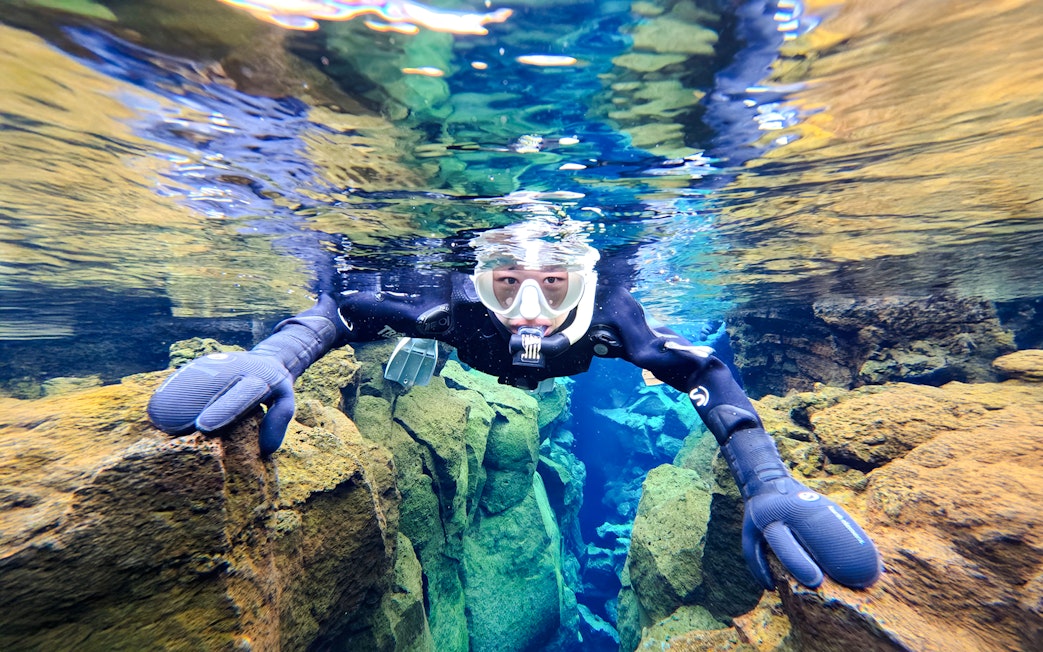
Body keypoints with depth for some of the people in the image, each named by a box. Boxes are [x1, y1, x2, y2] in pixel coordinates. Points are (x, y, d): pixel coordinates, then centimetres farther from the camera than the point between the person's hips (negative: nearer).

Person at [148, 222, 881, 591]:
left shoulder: (607, 315, -44)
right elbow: (342, 311, -38)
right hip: (478, 376, 0)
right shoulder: (459, 303, -44)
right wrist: (272, 359, -57)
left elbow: (704, 370, -42)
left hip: (569, 378, 1)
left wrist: (770, 484, -54)